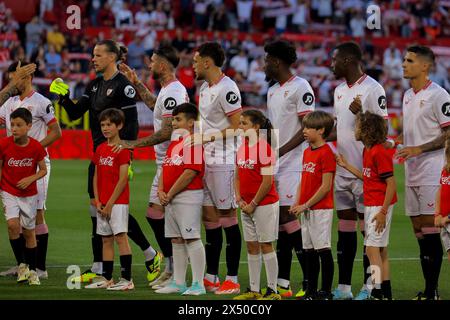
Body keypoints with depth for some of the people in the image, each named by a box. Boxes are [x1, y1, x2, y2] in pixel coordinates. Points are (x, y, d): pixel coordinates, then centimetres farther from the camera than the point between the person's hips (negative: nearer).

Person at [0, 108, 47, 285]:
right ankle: (22, 264, -5)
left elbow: (43, 170, 0)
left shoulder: (36, 147, -12)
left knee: (29, 231, 7)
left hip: (29, 194, 0)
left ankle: (32, 270, 21)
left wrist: (31, 179, -18)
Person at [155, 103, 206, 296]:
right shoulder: (173, 144, 18)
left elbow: (190, 172, -19)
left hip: (188, 196, -10)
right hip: (170, 199, 10)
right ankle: (178, 283, 17)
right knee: (177, 240, 12)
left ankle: (198, 284, -8)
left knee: (192, 238, -10)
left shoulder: (194, 143, -12)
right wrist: (161, 191, 2)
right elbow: (165, 169, 19)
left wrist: (170, 194, -14)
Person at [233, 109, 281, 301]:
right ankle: (254, 290, 16)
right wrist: (239, 199, 2)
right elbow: (238, 176, 16)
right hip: (247, 206, 8)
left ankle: (272, 291, 2)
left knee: (265, 245, -3)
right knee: (251, 247, 10)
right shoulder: (242, 149, 10)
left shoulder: (264, 149, -15)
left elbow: (267, 182, -17)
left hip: (264, 204, -8)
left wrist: (253, 204, -14)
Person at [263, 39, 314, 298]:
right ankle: (282, 284, 9)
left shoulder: (300, 88, -9)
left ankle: (310, 281, -8)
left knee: (288, 217, -13)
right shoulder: (273, 91, 19)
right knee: (279, 221, 7)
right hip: (274, 164, 9)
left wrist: (280, 151, -19)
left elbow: (308, 128, -14)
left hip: (293, 163, -9)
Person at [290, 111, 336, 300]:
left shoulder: (326, 153, -13)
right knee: (309, 252, 12)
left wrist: (306, 205, -14)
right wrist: (297, 204, 5)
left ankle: (326, 292, 1)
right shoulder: (307, 152, 13)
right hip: (306, 210, 9)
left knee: (323, 250, -4)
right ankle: (311, 292, 18)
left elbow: (326, 186, -16)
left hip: (321, 209, -9)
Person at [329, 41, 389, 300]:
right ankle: (344, 288, 13)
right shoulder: (340, 90, 15)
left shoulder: (373, 89, -11)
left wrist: (360, 114, -27)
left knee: (368, 227, -3)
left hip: (365, 171, -8)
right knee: (345, 226, 9)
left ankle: (369, 288, 2)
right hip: (342, 169, 8)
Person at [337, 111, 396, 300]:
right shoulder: (367, 151, 10)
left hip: (380, 206, -10)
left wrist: (383, 211, -21)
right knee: (381, 250, 13)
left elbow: (391, 184, -20)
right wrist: (346, 166, 19)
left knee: (372, 248, -10)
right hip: (370, 205, 10)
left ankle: (377, 293, -10)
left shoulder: (380, 153, -19)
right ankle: (386, 293, 18)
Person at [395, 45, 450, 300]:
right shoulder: (408, 96, 16)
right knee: (419, 231, 9)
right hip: (412, 173, 9)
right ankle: (427, 289, 13)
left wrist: (418, 149, -18)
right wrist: (398, 141, 9)